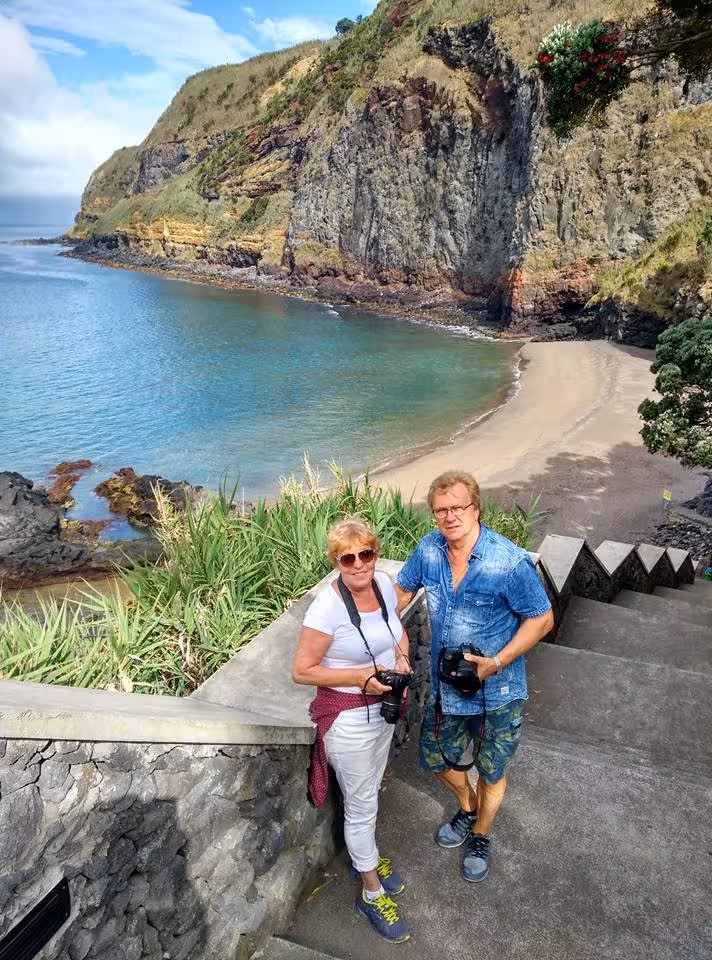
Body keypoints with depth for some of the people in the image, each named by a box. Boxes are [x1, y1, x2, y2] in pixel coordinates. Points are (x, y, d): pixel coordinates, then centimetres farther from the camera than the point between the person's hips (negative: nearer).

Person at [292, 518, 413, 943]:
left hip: (384, 707, 6)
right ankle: (372, 893, 36)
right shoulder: (328, 607, -28)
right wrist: (361, 676, -26)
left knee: (370, 792, 28)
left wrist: (402, 658, -11)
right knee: (362, 805, 13)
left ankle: (365, 854, 54)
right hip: (348, 718, -6)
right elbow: (301, 670, -21)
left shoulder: (385, 584, -9)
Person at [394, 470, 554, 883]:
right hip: (445, 685, 5)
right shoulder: (429, 549, -12)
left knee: (491, 771, 19)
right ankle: (468, 808, 56)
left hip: (498, 692, -4)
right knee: (437, 759, 23)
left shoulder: (510, 562, -27)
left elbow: (542, 619, -17)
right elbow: (403, 591, 6)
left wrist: (496, 663, -24)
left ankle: (480, 836, 49)